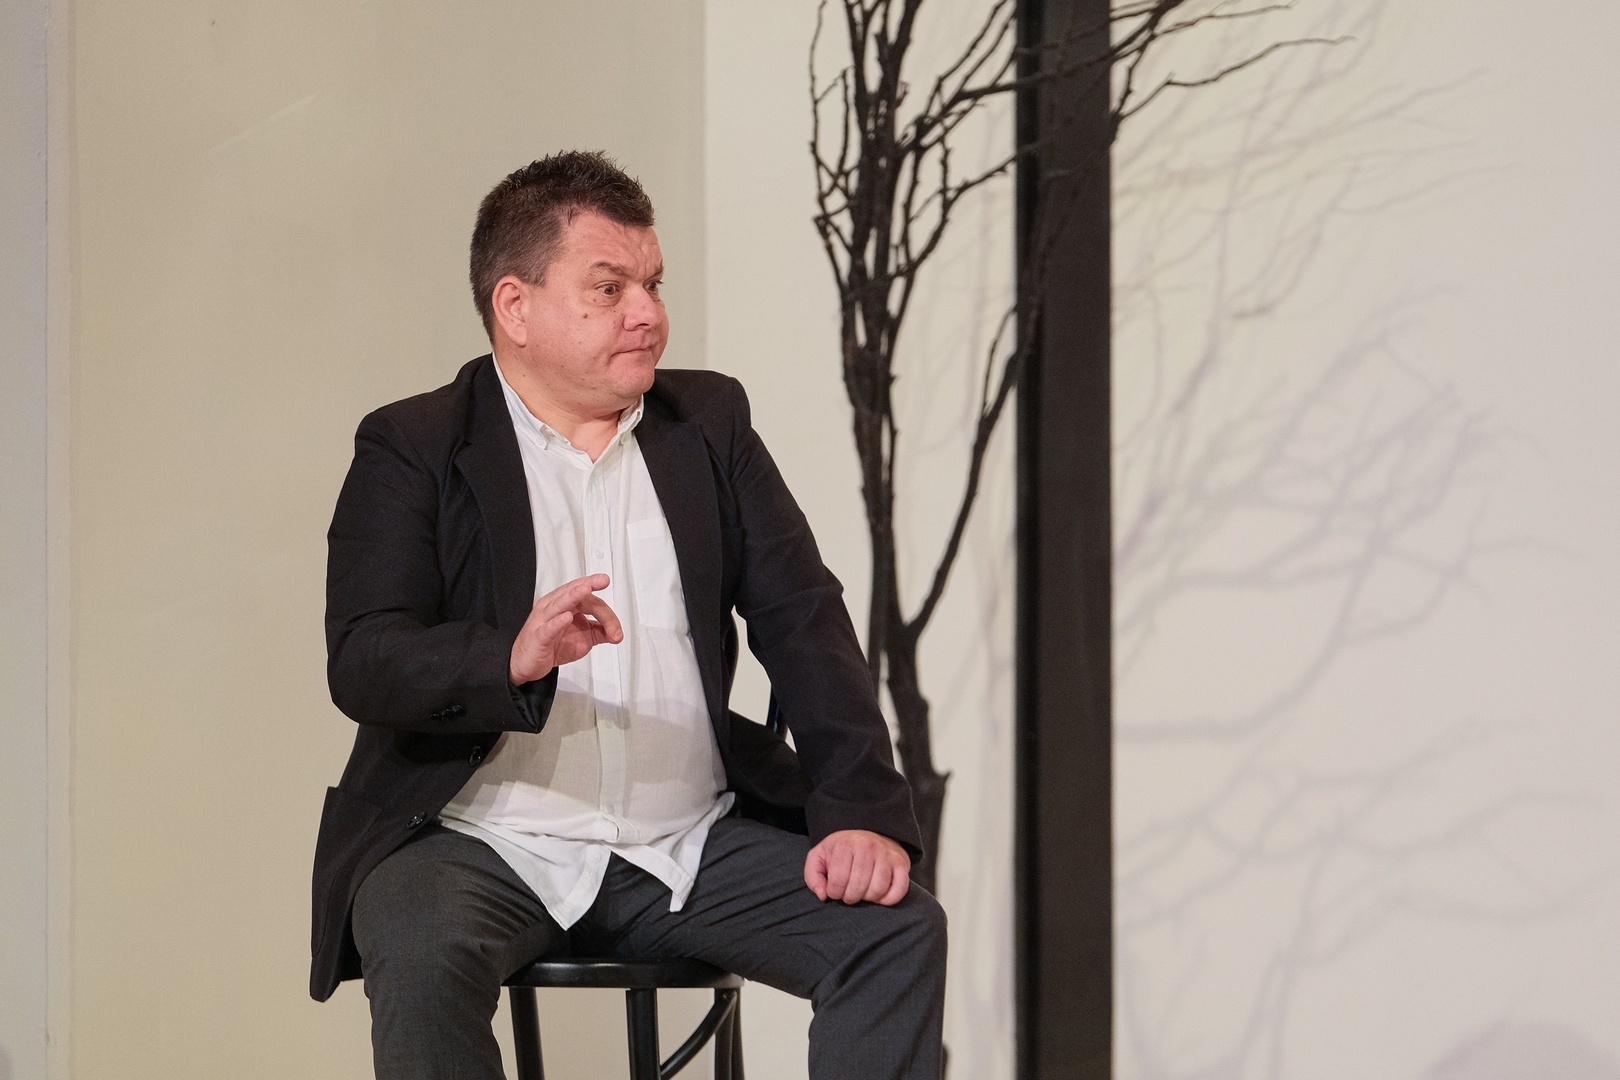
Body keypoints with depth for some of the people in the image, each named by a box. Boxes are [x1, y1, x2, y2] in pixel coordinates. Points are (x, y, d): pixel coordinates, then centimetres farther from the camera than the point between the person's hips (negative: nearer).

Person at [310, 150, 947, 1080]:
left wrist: (862, 812, -8)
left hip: (694, 845, 4)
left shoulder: (709, 421, 14)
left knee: (902, 929, -17)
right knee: (423, 952, -35)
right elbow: (363, 662, -11)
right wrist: (515, 659, -32)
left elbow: (803, 618, 7)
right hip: (483, 843, -3)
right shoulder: (414, 448, 1)